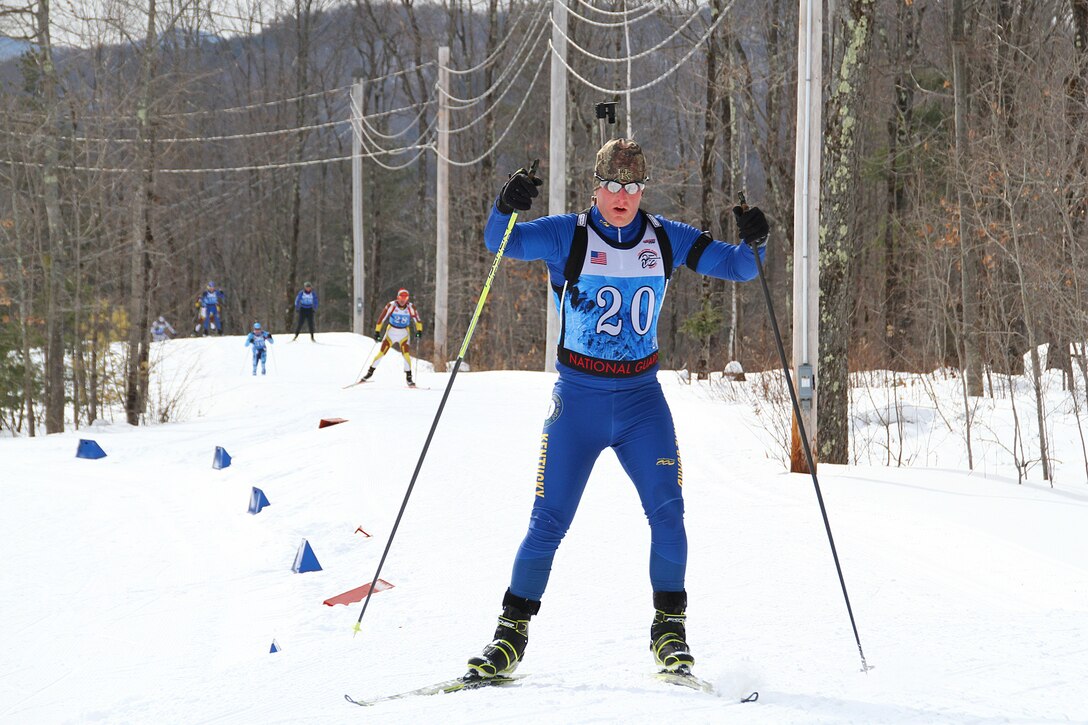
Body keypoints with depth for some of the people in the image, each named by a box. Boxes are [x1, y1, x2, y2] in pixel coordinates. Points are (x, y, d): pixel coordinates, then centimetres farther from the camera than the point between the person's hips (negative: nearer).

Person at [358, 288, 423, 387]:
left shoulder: (411, 307, -10)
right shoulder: (391, 305, -14)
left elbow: (417, 319, -3)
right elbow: (382, 318, -12)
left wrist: (419, 330, -18)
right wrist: (377, 331, -16)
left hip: (404, 333, 1)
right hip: (391, 332, -1)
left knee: (407, 354, -13)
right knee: (381, 353, -4)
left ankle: (409, 377, -3)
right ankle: (369, 373, 7)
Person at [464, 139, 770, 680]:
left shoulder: (666, 240, 4)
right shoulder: (568, 236, -3)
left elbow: (738, 266, 6)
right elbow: (501, 243, -12)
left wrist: (754, 243, -16)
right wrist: (505, 206, -33)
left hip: (641, 397, 2)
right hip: (578, 397, -2)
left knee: (666, 510, -11)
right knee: (549, 519, -4)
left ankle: (669, 627, 2)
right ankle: (513, 632, 7)